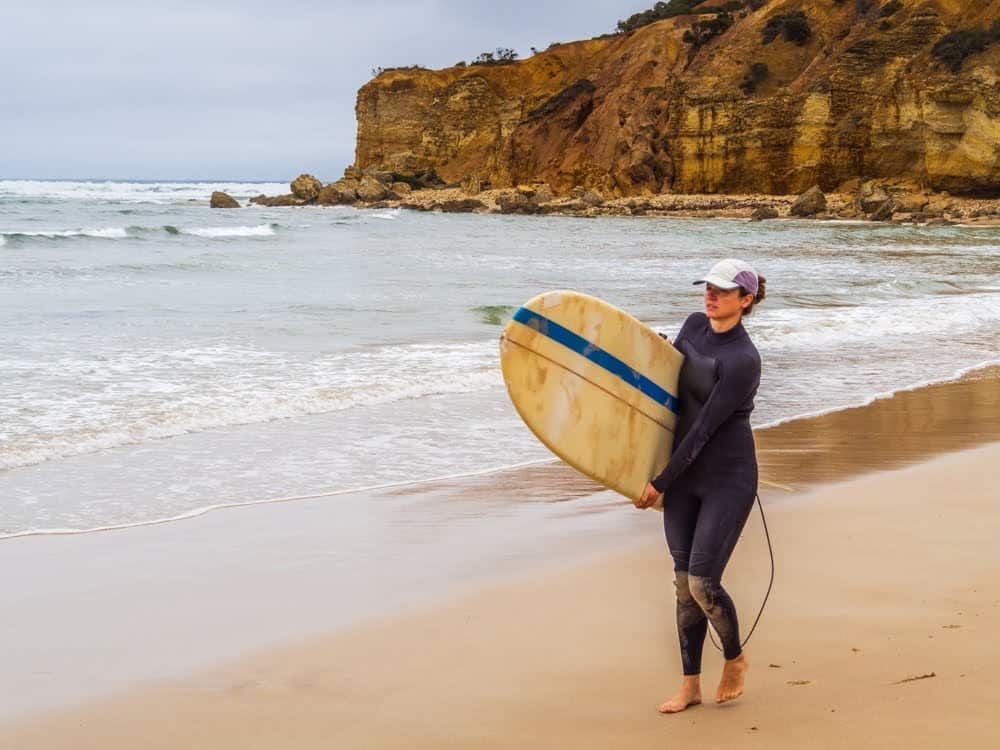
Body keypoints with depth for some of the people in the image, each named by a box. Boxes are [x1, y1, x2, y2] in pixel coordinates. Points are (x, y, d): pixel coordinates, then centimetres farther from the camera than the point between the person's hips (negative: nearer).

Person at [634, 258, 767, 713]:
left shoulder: (742, 360, -20)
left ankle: (735, 658, 19)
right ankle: (690, 684, 17)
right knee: (684, 583, 7)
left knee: (702, 582, -10)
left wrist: (660, 483, -15)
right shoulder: (694, 326, 3)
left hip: (728, 480, -7)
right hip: (684, 477, 7)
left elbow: (705, 428, -19)